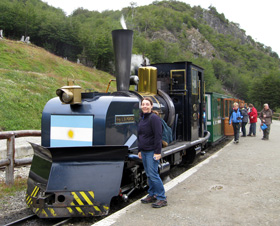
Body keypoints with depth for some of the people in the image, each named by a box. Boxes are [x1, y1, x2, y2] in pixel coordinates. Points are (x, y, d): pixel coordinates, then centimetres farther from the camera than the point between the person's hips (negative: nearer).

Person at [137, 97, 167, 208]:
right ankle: (152, 195, 23)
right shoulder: (142, 119, 14)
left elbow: (158, 136, -17)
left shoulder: (154, 118, -12)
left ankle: (162, 198, 2)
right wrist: (139, 150, 19)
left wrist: (157, 152, -20)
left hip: (152, 152, -8)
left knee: (153, 174, -7)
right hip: (144, 151, 8)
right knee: (149, 175, 13)